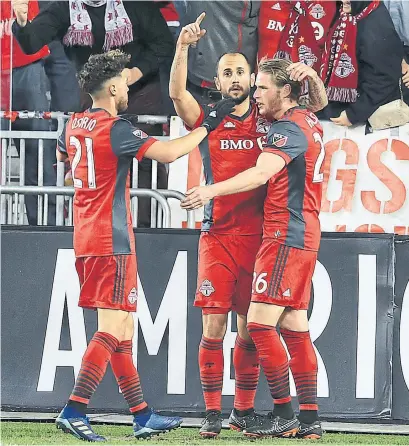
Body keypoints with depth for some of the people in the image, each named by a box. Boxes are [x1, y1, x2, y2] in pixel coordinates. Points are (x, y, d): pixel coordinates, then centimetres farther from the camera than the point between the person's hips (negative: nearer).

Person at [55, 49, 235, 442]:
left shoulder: (74, 125, 10)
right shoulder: (115, 129, -15)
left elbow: (62, 156, 31)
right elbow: (168, 153, -20)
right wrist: (208, 126, -11)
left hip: (85, 240, 9)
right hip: (112, 242, -9)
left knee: (122, 329, 13)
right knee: (113, 327, -9)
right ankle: (74, 410, -18)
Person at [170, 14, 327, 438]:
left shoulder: (269, 119, 9)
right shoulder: (207, 120, 4)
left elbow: (319, 103, 12)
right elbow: (176, 94, -12)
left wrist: (310, 75, -10)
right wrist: (183, 47, -26)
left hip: (259, 236, 2)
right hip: (218, 236, -2)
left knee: (250, 328, 5)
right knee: (213, 326, -7)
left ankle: (245, 410, 14)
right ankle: (212, 412, -1)